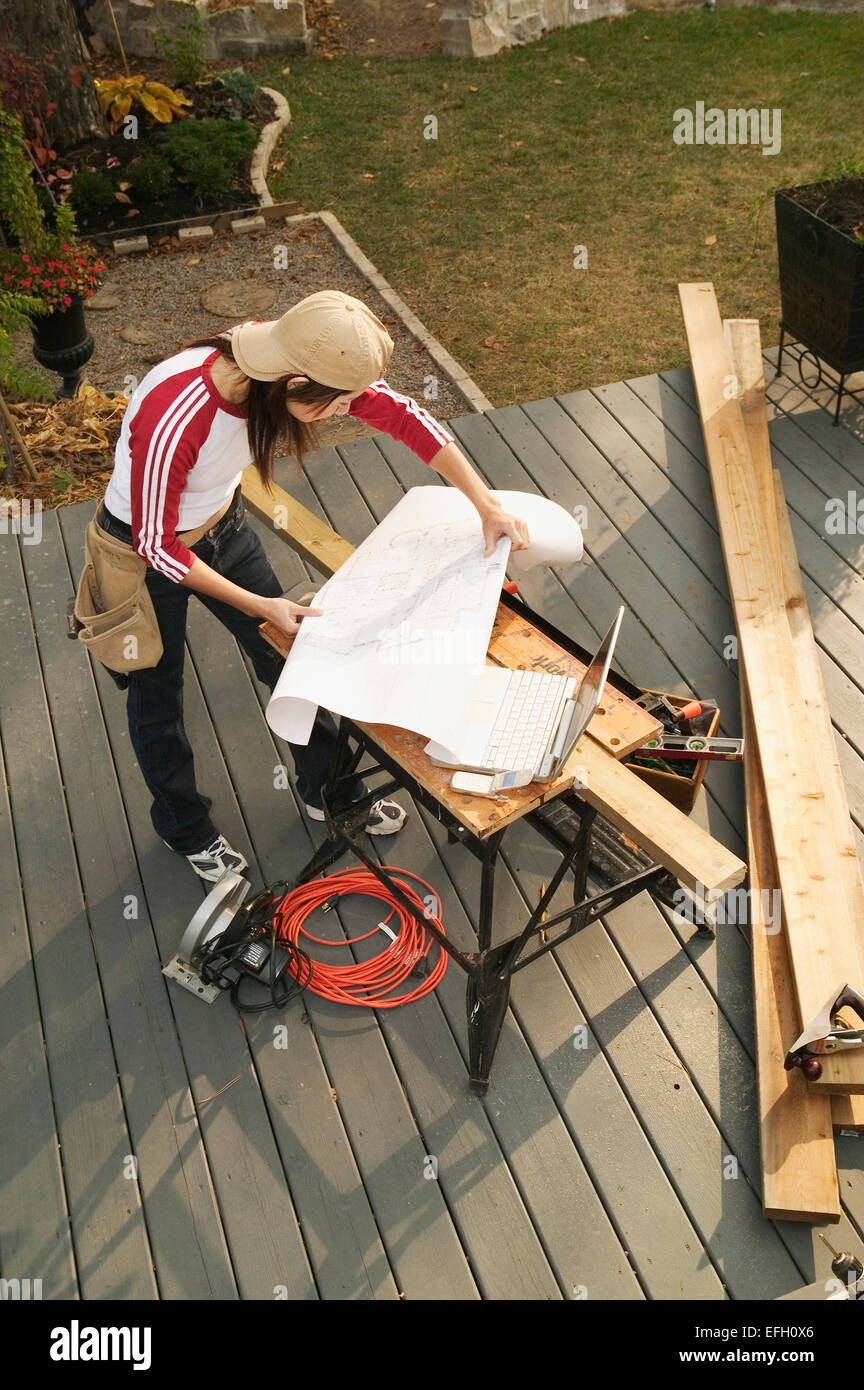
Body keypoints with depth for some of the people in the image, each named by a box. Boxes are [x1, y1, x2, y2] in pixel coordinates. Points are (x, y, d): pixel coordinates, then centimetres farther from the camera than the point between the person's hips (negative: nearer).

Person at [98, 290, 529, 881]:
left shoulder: (290, 356, -23)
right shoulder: (170, 420, -41)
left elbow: (401, 414, -14)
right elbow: (158, 546, -27)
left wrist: (488, 504, -15)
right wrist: (258, 606, -22)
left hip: (223, 525, 6)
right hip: (146, 550, -5)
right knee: (158, 698, 15)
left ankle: (327, 789, 39)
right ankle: (186, 826, 42)